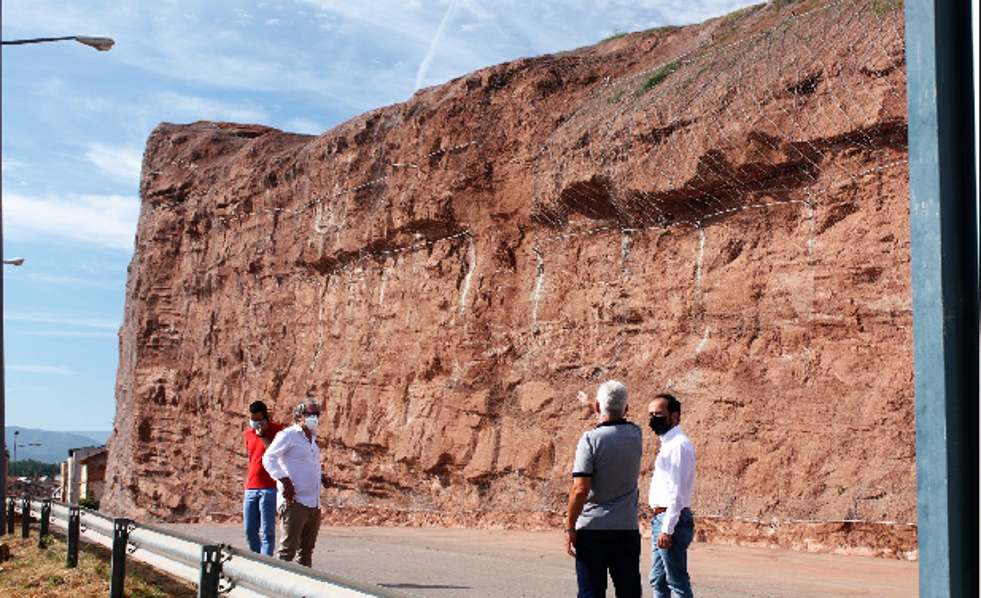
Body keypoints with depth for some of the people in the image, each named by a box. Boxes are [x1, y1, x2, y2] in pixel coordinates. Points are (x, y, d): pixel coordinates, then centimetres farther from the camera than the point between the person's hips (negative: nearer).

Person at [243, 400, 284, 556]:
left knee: (267, 531, -7)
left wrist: (263, 435, -17)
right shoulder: (248, 433, 15)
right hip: (250, 489, 6)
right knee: (250, 531, 6)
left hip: (268, 488, -6)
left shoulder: (276, 429, -3)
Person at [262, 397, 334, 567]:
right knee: (288, 548, -9)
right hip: (294, 502, -8)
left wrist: (322, 477, 13)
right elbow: (268, 458, -12)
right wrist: (285, 480, -21)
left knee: (307, 549, 11)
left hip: (314, 504, 8)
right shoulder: (288, 435, -4)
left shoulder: (312, 438, 21)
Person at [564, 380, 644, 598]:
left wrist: (570, 527, -8)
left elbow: (580, 490, -16)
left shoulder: (591, 439, -12)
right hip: (628, 529, 4)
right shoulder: (636, 436, 3)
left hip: (593, 528, -4)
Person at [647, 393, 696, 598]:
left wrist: (667, 529, -23)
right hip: (661, 519, 10)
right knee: (658, 580, 14)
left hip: (671, 519, -10)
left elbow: (677, 491, -20)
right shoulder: (668, 444, 17)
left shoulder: (678, 445, -14)